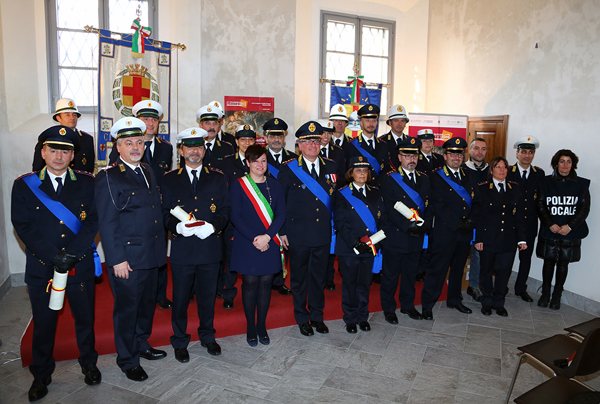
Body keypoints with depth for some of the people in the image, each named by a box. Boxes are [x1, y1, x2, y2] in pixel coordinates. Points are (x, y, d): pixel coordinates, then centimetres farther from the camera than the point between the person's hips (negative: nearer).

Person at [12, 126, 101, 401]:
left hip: (80, 266, 0)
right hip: (41, 268, 0)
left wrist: (72, 254, -16)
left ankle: (88, 363, 37)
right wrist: (54, 256, -15)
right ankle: (41, 376, 33)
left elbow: (93, 220, -6)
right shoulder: (24, 185, 0)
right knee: (43, 323, 13)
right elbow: (23, 226, -6)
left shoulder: (87, 183, 0)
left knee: (85, 317, 15)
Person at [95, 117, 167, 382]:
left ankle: (141, 345, 41)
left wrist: (161, 248, 12)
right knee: (127, 309, 8)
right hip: (126, 259, -7)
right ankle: (127, 360, 27)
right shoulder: (108, 178, -11)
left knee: (147, 304, 20)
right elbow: (106, 223, -14)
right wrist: (117, 259, -16)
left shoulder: (148, 172, 11)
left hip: (151, 256, 7)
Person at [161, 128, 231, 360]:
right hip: (181, 248, -1)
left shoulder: (217, 178, 7)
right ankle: (180, 342, 29)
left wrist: (212, 226, -16)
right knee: (180, 298, 9)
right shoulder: (170, 179, 5)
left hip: (210, 246, 1)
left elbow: (225, 210, 2)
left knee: (208, 297, 14)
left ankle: (207, 336, 35)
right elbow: (165, 212, 2)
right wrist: (178, 227, -18)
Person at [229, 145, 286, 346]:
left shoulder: (274, 185, 7)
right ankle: (250, 328, 18)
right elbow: (235, 216, -7)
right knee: (250, 283, 2)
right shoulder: (238, 185, -1)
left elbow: (281, 214, 0)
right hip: (247, 244, -2)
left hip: (270, 244, 3)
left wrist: (267, 236, -13)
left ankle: (262, 326, 22)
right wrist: (254, 239, -15)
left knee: (265, 283, 7)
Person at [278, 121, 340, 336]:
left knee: (319, 277, 15)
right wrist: (282, 232, -5)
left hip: (323, 235, 3)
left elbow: (337, 198, 10)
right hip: (298, 235, -2)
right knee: (299, 278, 11)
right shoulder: (288, 169, -5)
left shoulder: (331, 167, 4)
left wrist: (335, 225, 5)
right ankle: (302, 318, 30)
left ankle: (317, 316, 34)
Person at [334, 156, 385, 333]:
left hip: (369, 247, 3)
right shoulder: (342, 194, -2)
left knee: (365, 283, 12)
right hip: (348, 248, -3)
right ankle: (350, 319, 23)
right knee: (350, 283, 7)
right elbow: (340, 222, -9)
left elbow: (382, 218, 8)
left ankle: (363, 316, 28)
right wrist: (355, 243, -18)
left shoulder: (375, 193, 11)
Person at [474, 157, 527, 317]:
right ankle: (486, 302, 26)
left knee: (504, 271, 6)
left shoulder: (515, 188, 9)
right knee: (486, 271, 9)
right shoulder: (483, 188, -2)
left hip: (509, 239, 3)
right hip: (488, 238, -2)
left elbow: (519, 215, 8)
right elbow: (477, 215, -4)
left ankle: (499, 303, 24)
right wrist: (477, 239, -9)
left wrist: (521, 238, 3)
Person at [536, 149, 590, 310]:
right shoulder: (546, 182, 1)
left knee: (563, 263, 8)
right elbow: (540, 206, 0)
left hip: (570, 232, 0)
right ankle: (545, 294, 20)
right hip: (549, 231, 0)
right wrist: (550, 224, -11)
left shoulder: (581, 184, 2)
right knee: (549, 261, 7)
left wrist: (570, 226, -11)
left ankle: (557, 296, 21)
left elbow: (584, 208, 0)